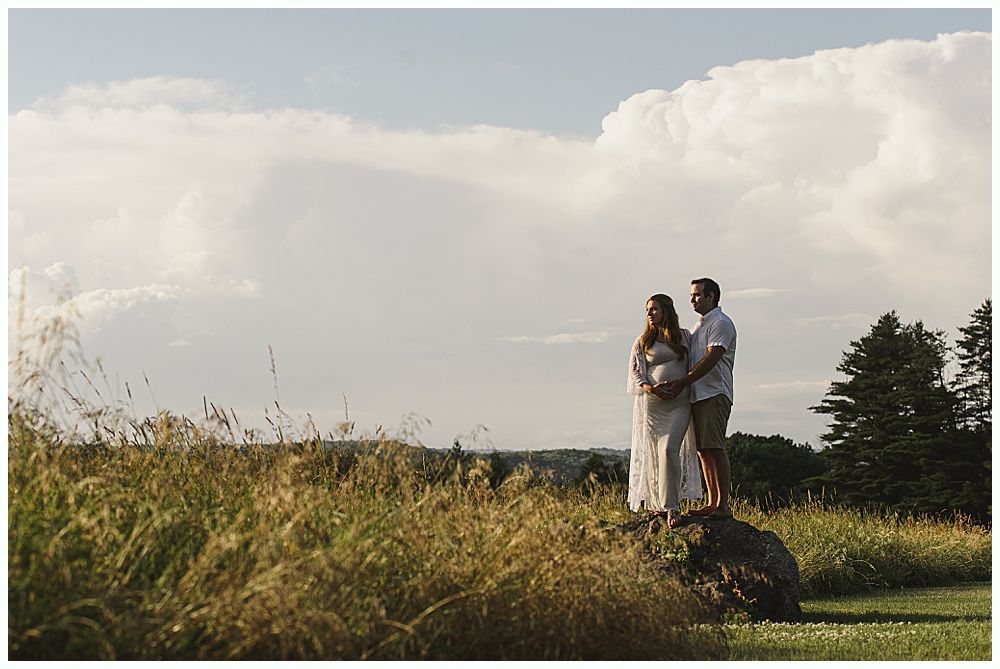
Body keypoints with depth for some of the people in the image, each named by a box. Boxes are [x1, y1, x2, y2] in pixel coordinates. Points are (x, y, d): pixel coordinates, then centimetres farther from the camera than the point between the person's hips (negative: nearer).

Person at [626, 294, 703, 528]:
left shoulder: (684, 337, 12)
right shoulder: (642, 342, 10)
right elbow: (635, 372, 6)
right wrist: (648, 387, -13)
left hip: (679, 403, -1)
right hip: (652, 402, 1)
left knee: (670, 450, -14)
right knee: (652, 452, 1)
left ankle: (671, 506, -11)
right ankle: (656, 502, 12)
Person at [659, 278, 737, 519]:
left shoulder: (721, 323, -7)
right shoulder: (700, 325, 23)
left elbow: (711, 359, -18)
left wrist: (683, 382, -23)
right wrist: (679, 383, 9)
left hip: (714, 393, -9)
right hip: (698, 394, 9)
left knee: (715, 448, -13)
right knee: (703, 450, 7)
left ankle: (723, 504, -13)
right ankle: (712, 503, 11)